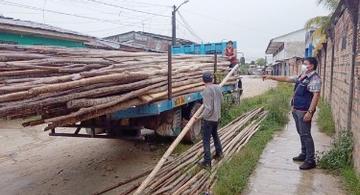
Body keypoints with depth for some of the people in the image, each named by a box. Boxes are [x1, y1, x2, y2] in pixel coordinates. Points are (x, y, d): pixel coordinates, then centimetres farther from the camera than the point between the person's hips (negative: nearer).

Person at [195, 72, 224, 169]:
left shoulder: (206, 91, -24)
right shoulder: (218, 87, -2)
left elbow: (208, 109, -26)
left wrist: (200, 117, -19)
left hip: (209, 119, -8)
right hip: (217, 117, 8)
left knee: (206, 140, 3)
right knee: (215, 135, 27)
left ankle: (207, 162, 9)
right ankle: (219, 153, 42)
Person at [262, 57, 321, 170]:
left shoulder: (314, 78, -14)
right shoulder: (301, 76, 13)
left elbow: (316, 96, -20)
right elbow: (286, 79, 21)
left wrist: (310, 112, -25)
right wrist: (270, 77, 16)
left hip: (304, 111, -9)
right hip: (296, 110, 9)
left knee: (306, 135, -6)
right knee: (301, 133, 17)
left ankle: (310, 161, 2)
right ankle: (304, 154, 29)